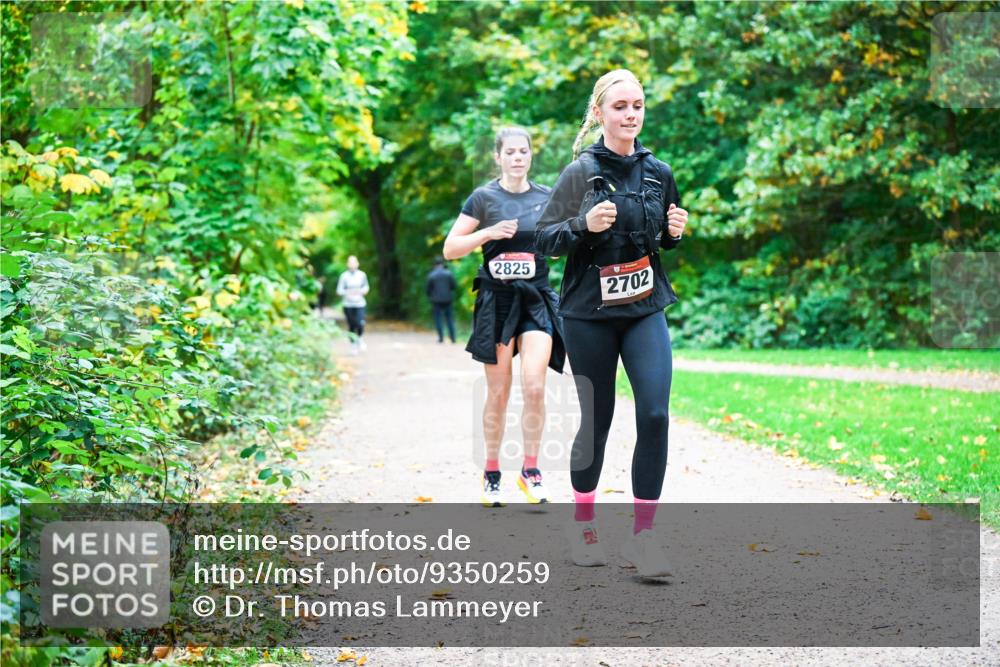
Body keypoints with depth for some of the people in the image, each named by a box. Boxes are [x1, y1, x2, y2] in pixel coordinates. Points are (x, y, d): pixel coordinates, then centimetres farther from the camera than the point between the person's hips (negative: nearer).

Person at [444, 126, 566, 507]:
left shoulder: (547, 198, 8)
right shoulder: (484, 198, 1)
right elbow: (450, 250, 0)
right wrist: (489, 232, -14)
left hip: (536, 301, 1)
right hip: (496, 302, -1)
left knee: (534, 386, -14)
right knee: (498, 394, 2)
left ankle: (530, 471, -2)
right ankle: (491, 473, 16)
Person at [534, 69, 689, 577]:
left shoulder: (658, 173, 7)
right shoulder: (581, 173, -5)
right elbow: (543, 239, -4)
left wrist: (675, 231, -1)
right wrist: (584, 224, -20)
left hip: (646, 310, 3)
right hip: (589, 312, -3)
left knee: (655, 415, -11)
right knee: (596, 419, 6)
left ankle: (642, 534, -4)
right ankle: (582, 523, 25)